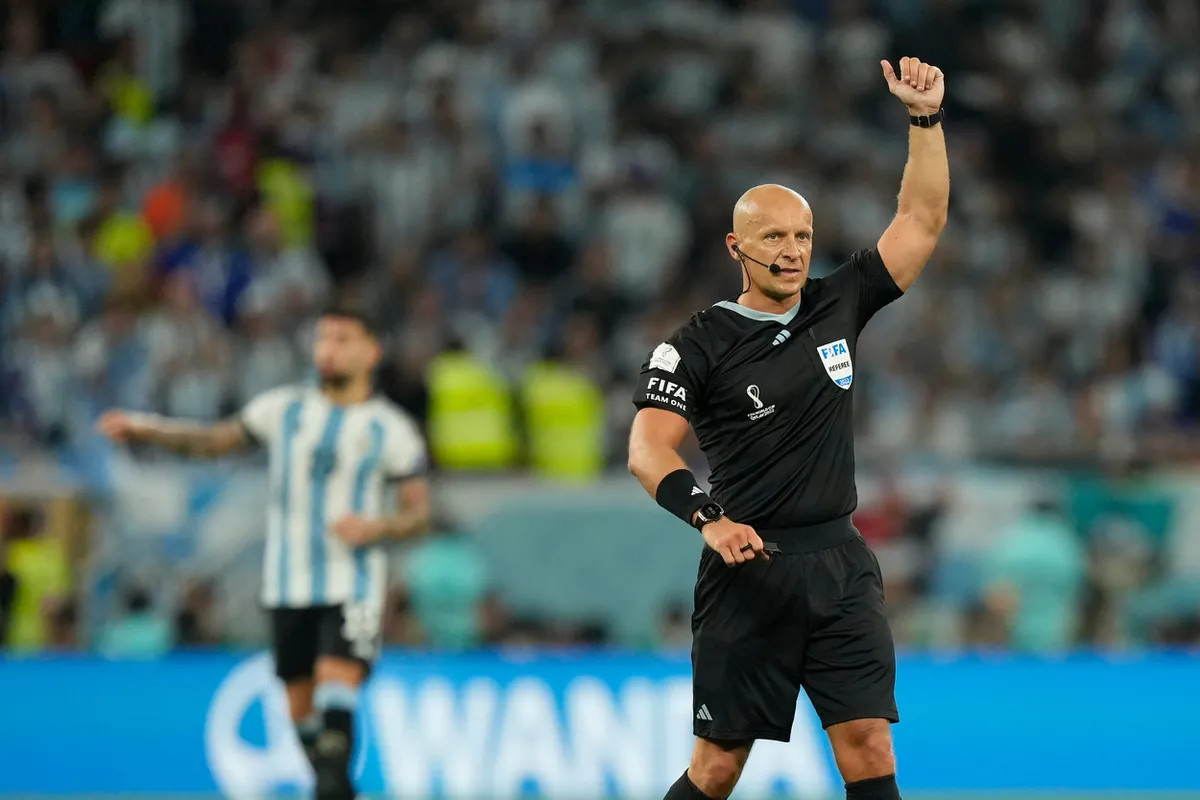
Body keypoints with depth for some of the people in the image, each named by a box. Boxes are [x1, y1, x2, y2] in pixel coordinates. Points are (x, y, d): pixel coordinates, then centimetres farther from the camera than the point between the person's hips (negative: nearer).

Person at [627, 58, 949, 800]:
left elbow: (921, 222, 10)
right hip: (748, 566, -3)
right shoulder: (699, 344, -4)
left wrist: (926, 118, 1)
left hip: (841, 564, 3)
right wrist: (708, 517, -30)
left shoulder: (837, 306, 9)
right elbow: (648, 447, -13)